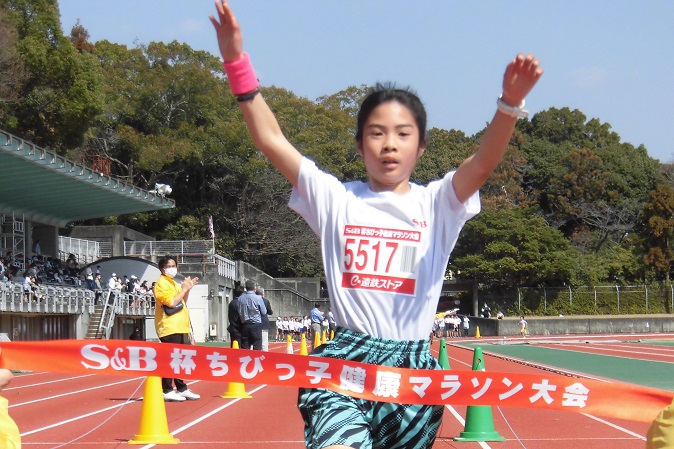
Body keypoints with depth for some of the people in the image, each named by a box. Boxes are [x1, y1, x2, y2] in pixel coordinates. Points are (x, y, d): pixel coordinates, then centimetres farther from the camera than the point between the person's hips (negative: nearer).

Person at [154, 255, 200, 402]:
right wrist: (184, 289, -11)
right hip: (169, 328, -10)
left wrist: (188, 289, 15)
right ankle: (167, 391, -8)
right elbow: (171, 302, -20)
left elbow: (182, 303, 28)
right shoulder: (162, 283, -8)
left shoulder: (174, 284, 21)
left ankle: (182, 389, 21)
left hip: (180, 328, 10)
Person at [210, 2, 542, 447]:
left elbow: (484, 163, -12)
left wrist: (511, 102, -29)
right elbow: (271, 140, 2)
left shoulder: (436, 203, 7)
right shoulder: (336, 199, 8)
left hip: (412, 364, 1)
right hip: (346, 358, -1)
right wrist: (238, 63, -6)